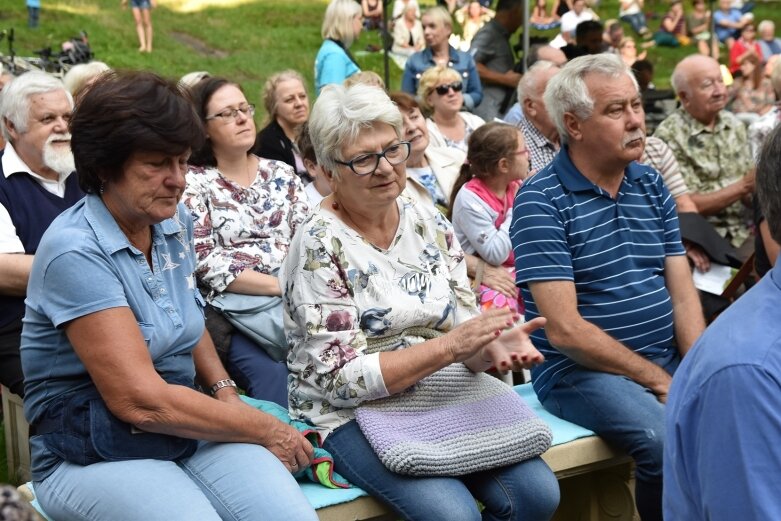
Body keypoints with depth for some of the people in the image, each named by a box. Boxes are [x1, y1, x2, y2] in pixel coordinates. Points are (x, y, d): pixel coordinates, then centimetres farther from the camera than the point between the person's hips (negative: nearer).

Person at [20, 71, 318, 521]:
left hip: (185, 427, 6)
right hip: (94, 454, -5)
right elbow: (140, 400, -21)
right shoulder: (75, 252, -17)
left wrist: (225, 390, 4)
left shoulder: (176, 222, 5)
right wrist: (266, 430, -14)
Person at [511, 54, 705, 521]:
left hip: (668, 357, 6)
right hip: (582, 369, -6)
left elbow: (682, 291, 6)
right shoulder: (541, 200, -11)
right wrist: (657, 380, -14)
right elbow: (565, 329, -17)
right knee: (671, 441, -29)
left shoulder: (652, 185, 10)